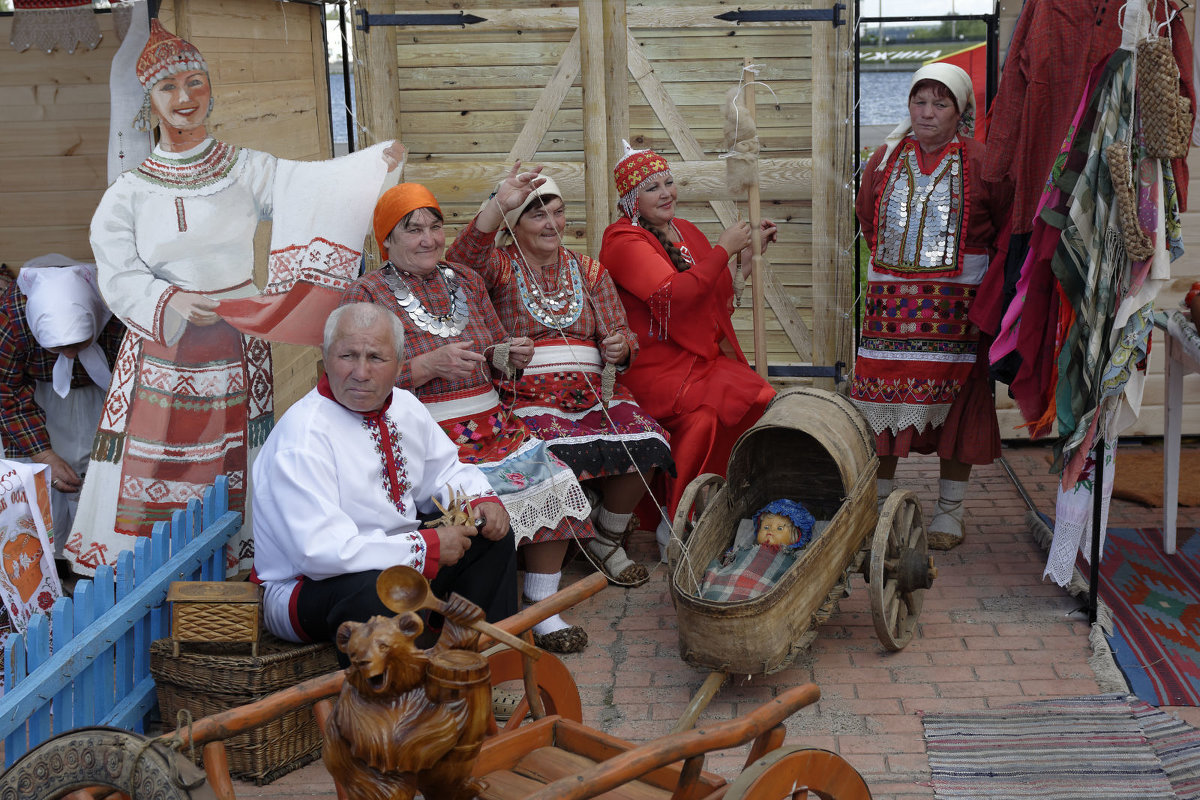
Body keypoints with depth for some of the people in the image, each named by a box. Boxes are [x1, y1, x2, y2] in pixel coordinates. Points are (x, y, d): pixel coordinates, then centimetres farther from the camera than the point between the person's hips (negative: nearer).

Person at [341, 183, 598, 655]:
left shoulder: (466, 282, 19)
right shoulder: (368, 294, 1)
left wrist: (511, 355, 3)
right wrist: (429, 365, -18)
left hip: (492, 423, 6)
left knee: (555, 483, -17)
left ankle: (543, 611, -5)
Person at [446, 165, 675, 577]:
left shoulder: (589, 271, 19)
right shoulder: (500, 266, 5)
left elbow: (619, 335, 17)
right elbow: (463, 259, -19)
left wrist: (620, 348, -9)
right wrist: (498, 203, -33)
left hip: (589, 396, 4)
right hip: (524, 398, -4)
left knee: (644, 441, -22)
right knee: (559, 454, -34)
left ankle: (608, 541, 3)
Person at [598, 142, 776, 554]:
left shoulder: (684, 230, 18)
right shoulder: (623, 240, -6)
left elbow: (720, 295, 25)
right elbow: (674, 295, -21)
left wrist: (748, 250, 14)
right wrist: (723, 248, -13)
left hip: (704, 357, 7)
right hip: (651, 363, -7)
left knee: (762, 399, -18)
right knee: (704, 410, -31)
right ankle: (676, 526, -19)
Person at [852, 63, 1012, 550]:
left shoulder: (980, 163, -1)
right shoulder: (886, 158, 10)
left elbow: (1008, 229, 5)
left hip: (957, 304, -3)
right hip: (890, 302, 3)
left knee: (954, 407, 0)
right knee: (882, 400, 2)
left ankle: (949, 513, 11)